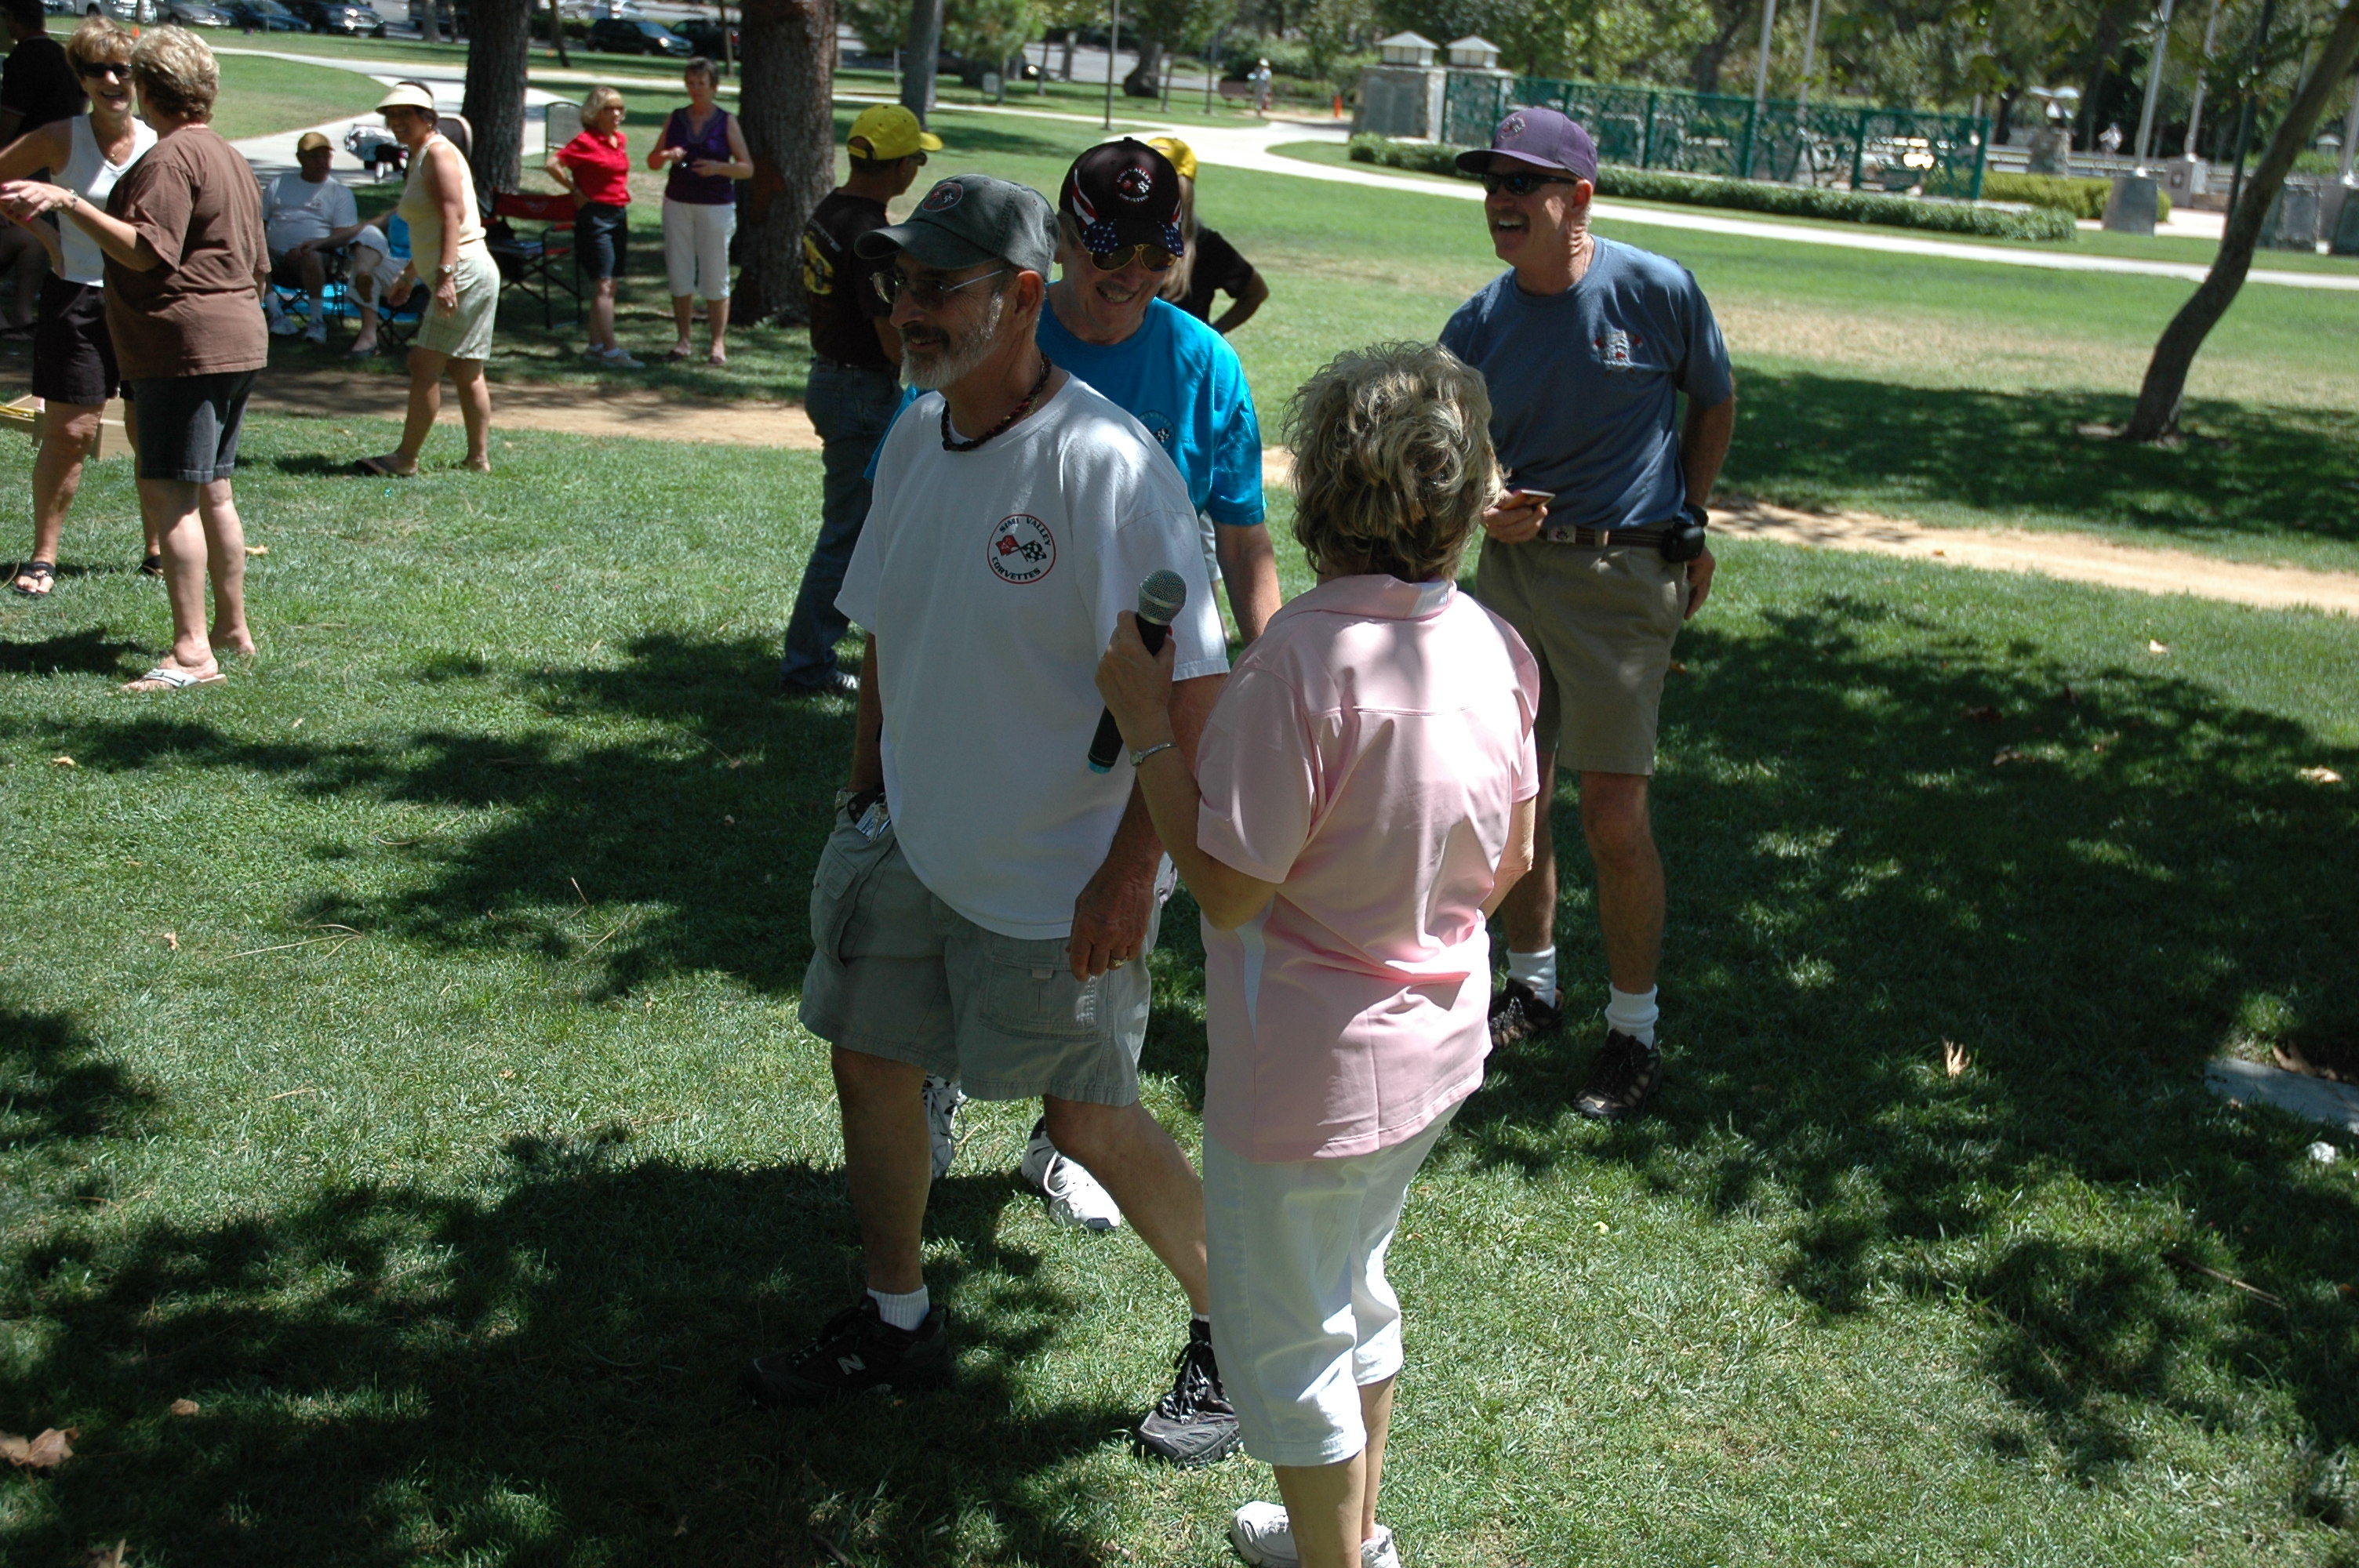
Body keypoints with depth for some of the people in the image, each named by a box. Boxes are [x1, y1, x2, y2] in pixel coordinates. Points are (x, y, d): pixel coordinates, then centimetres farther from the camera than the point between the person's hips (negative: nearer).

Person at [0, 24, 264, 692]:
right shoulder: (230, 158, 19)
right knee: (212, 492, 17)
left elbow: (147, 250, -24)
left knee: (169, 495, -12)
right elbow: (258, 268, 23)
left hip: (185, 347, -10)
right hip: (239, 340, 10)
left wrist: (68, 202, -27)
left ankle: (191, 652, -17)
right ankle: (232, 628, 24)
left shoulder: (171, 157, -12)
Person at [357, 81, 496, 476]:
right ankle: (479, 458, 14)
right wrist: (407, 276, 32)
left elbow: (453, 215, -20)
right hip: (456, 276, 11)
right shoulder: (419, 158, 22)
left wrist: (444, 275, -28)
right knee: (466, 371, 11)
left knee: (425, 365, -10)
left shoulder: (438, 153, -9)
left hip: (464, 271, -11)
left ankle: (406, 458, -7)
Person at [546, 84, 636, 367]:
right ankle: (610, 350, -14)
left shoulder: (621, 140, 12)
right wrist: (576, 191, -11)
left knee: (608, 285, 11)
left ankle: (596, 344, 19)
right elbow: (553, 164, -19)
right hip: (595, 214, -8)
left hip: (619, 214, 8)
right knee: (603, 284, -11)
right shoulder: (586, 141, -12)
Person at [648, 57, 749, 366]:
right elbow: (652, 161, 10)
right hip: (677, 203, 3)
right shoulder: (675, 119, 8)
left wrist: (718, 167, -19)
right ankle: (683, 340, 12)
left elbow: (747, 168, -2)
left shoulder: (727, 122, 0)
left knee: (715, 276, -3)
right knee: (679, 273, 4)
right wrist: (667, 156, -12)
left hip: (716, 206, -3)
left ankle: (718, 343, 4)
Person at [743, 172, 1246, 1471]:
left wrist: (1129, 873, -25)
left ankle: (1237, 1333, 25)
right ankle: (895, 1324, 36)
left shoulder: (1102, 463, -24)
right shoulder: (914, 437, 2)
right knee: (869, 1060, 15)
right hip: (911, 840, 8)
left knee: (1091, 1123, 1)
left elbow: (1189, 685, -24)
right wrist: (866, 789, 18)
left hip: (1058, 876, -8)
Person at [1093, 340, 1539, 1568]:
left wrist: (1146, 728, -14)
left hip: (1310, 1071, -8)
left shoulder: (1305, 652, -27)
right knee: (1353, 1287, 29)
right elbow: (1511, 860, 5)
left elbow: (1228, 887, -23)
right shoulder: (1495, 645, -5)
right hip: (1439, 1041, 8)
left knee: (1282, 1341, 14)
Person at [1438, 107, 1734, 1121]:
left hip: (1625, 573, -4)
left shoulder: (1657, 291, -8)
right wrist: (1482, 511, -15)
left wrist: (1686, 524, 8)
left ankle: (1634, 1029, 11)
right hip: (1512, 568, 4)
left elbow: (1715, 404, 9)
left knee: (1613, 813, -6)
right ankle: (1531, 988, 32)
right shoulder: (1477, 326, 1)